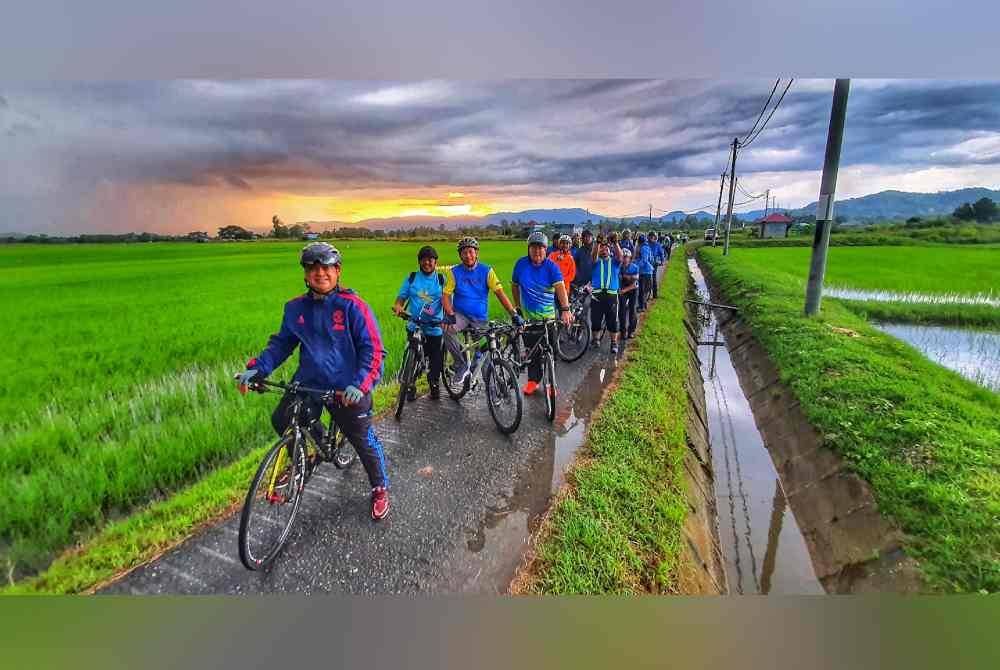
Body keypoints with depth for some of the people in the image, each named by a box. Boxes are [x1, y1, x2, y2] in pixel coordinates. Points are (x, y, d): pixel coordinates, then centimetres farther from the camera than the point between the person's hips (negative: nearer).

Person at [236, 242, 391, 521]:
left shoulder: (353, 306, -12)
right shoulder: (295, 308, 3)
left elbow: (373, 350, -14)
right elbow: (281, 342, 13)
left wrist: (360, 384, -27)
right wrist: (257, 368, -3)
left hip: (348, 389, -4)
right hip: (308, 383, 4)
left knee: (363, 440, 5)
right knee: (281, 420, -14)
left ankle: (380, 488, 31)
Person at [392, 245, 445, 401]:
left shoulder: (441, 279, 4)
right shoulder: (411, 278, 7)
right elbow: (401, 296, 5)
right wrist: (398, 306, -17)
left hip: (435, 328, 0)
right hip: (414, 326, 1)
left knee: (435, 358, 5)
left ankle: (434, 385, 27)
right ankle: (410, 386, 18)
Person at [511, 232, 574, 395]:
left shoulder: (551, 267, -9)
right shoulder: (521, 264, -2)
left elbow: (560, 287, -22)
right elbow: (515, 285, 12)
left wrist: (565, 309, -36)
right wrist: (518, 306, 11)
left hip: (549, 315, -1)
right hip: (528, 316, 2)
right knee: (531, 351, 9)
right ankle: (533, 380, 26)